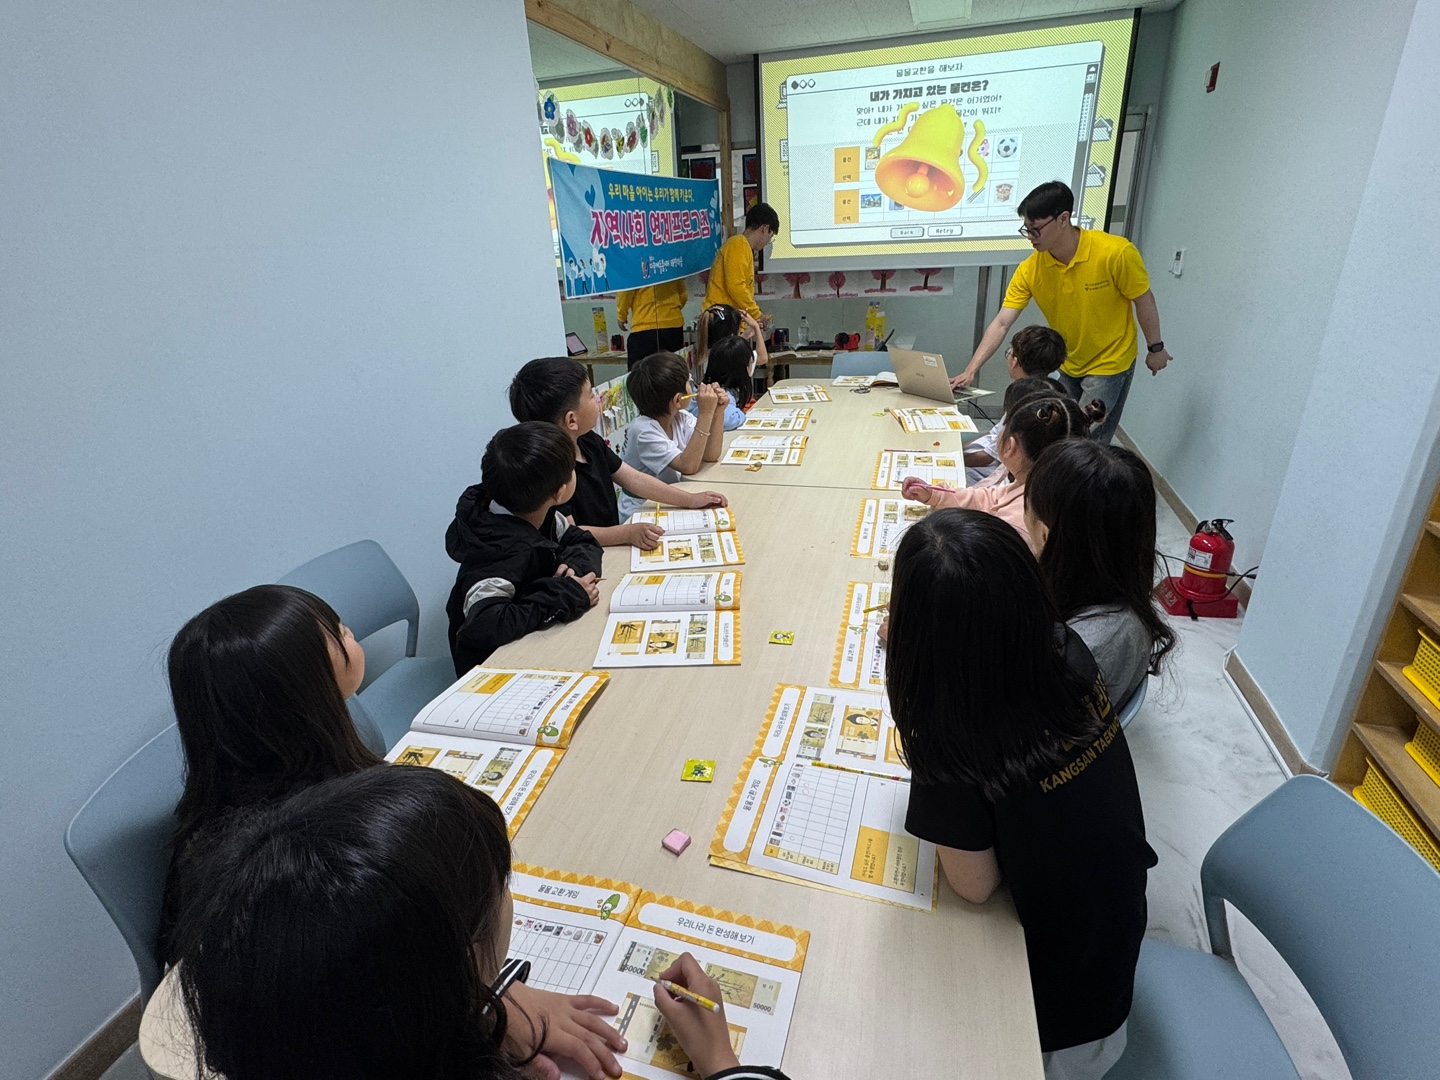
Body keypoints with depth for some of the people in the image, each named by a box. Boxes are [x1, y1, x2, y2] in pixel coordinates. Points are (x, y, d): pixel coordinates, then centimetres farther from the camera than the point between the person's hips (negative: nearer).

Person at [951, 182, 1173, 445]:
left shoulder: (1117, 253, -24)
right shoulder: (1030, 270, -15)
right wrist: (971, 370, -27)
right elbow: (1001, 324, -18)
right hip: (1068, 366, 4)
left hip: (1110, 363, -4)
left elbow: (1144, 301, -11)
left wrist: (1155, 348, -2)